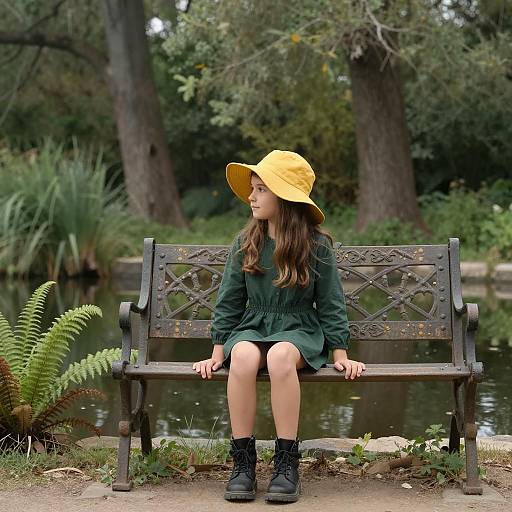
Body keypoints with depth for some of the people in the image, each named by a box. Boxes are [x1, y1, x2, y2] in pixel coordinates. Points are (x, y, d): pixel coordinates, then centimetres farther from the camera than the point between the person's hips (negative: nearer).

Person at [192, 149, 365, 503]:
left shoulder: (317, 244, -1)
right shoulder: (245, 243, 5)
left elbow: (330, 303, 3)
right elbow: (229, 301, 10)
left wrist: (340, 354, -1)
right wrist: (218, 352, 6)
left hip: (300, 330, -2)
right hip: (252, 327, 2)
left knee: (279, 355, -39)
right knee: (244, 356, -36)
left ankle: (287, 463, -30)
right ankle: (243, 461, -26)